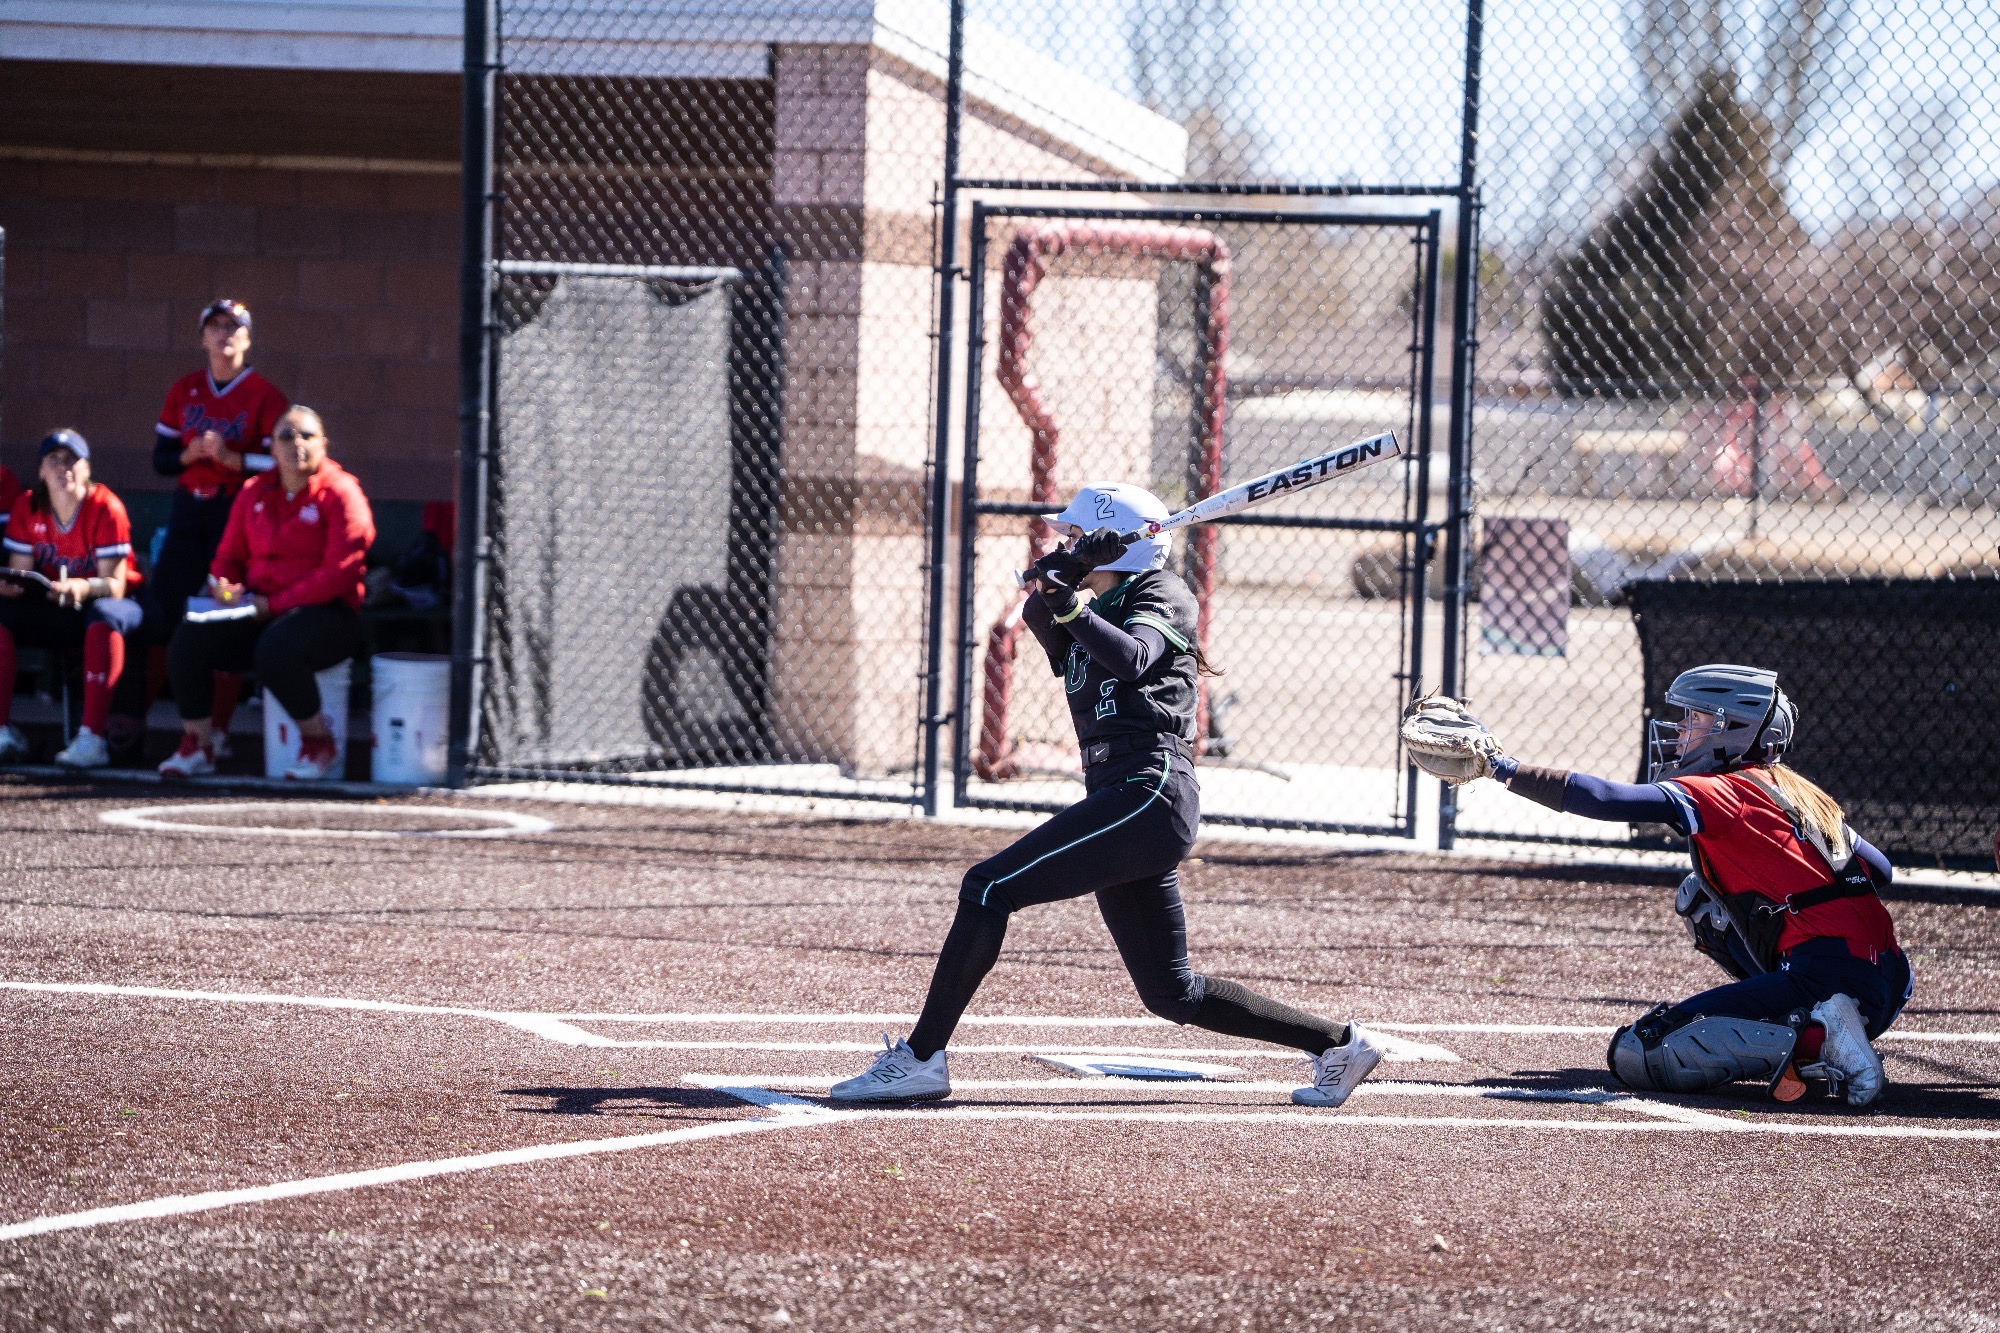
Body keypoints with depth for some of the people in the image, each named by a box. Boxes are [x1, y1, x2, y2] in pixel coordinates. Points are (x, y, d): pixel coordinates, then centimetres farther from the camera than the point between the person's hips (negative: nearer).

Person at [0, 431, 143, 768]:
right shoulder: (28, 507, -4)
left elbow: (114, 586, -21)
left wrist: (83, 587, -43)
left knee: (104, 617, -39)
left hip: (103, 603, -4)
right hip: (49, 610, 4)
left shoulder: (105, 508, -17)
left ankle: (92, 738, -45)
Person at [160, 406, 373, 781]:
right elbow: (228, 556, 21)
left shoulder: (340, 493, -5)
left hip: (327, 613, -6)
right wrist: (224, 587, -5)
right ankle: (197, 747, -5)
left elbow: (340, 571, -14)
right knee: (188, 640, -17)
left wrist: (274, 604, -16)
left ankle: (318, 742, -15)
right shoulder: (254, 493, 14)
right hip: (256, 610, 6)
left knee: (275, 649, -38)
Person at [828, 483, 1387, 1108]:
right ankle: (1338, 1043, 21)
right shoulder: (1091, 613, 24)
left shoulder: (1161, 593, 2)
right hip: (1116, 798, 9)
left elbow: (1130, 659, -20)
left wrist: (1070, 603, -33)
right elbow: (1039, 613, 1)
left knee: (989, 886, -17)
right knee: (1172, 993, 12)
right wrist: (1064, 574, -18)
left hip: (1151, 791, -9)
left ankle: (921, 1058, -18)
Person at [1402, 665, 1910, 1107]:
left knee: (1634, 1054, -10)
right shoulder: (1803, 794, 23)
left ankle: (1810, 1043, -19)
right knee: (1701, 900, 28)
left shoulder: (1717, 793, -1)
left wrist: (1502, 766, -6)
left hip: (1824, 977, -9)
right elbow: (1880, 872, 27)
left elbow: (1606, 799, -11)